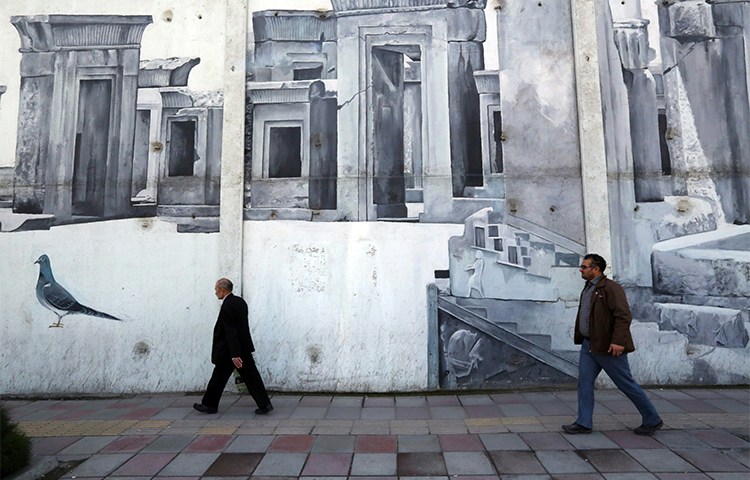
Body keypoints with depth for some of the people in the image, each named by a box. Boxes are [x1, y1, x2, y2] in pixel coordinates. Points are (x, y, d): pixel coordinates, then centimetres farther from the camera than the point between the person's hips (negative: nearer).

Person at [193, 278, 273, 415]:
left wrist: (234, 355, -24)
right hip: (244, 347, 8)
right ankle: (264, 404, 3)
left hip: (228, 351, -8)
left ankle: (210, 405, 26)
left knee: (218, 378, 10)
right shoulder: (240, 301, 7)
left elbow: (230, 332, -23)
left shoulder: (227, 306, -19)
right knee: (251, 377, 6)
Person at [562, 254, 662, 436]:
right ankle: (584, 423, 12)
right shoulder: (588, 289, 14)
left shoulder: (610, 288, -15)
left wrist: (618, 341, -27)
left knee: (626, 384, 4)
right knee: (584, 382, 5)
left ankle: (652, 420, 22)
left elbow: (624, 316, -22)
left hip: (608, 347, -8)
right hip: (589, 345, 9)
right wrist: (580, 338, 17)